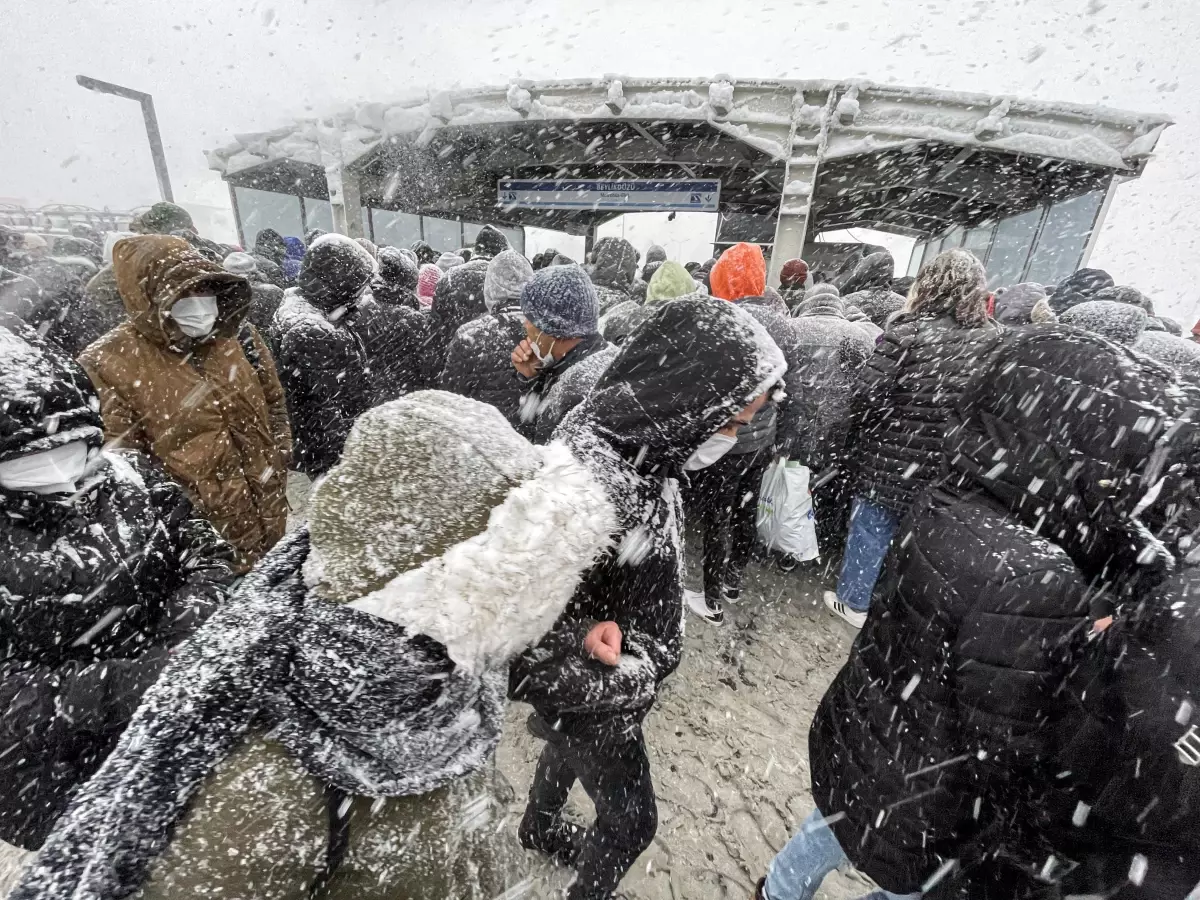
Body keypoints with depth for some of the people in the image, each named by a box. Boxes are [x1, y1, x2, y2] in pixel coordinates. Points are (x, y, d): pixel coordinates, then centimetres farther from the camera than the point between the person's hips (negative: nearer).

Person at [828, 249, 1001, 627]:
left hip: (891, 463, -4)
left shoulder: (907, 333, -16)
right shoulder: (993, 340, -2)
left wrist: (855, 437, -1)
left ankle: (856, 603, 31)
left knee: (870, 534, 14)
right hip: (949, 472, 5)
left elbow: (868, 399, -19)